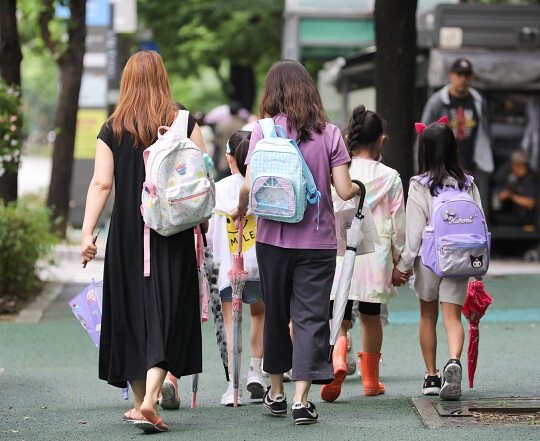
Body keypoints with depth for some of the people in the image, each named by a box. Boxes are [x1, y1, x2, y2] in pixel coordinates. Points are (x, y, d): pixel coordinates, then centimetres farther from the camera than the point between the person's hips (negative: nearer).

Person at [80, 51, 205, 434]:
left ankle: (141, 401, 20)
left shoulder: (112, 130, -1)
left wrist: (87, 233, -7)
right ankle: (150, 399, -17)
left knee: (131, 314, 13)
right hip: (173, 234, -1)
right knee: (166, 315, 0)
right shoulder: (185, 125, 0)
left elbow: (101, 184, -7)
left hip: (127, 234, 1)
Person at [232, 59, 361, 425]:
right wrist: (358, 187, 16)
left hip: (274, 237, 1)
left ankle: (276, 392, 26)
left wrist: (241, 210, 11)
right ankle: (302, 400, -6)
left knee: (276, 313, 16)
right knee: (311, 316, 2)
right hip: (318, 241, 0)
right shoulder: (329, 133, -2)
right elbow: (344, 190, -6)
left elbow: (250, 185, -9)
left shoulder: (264, 130, -4)